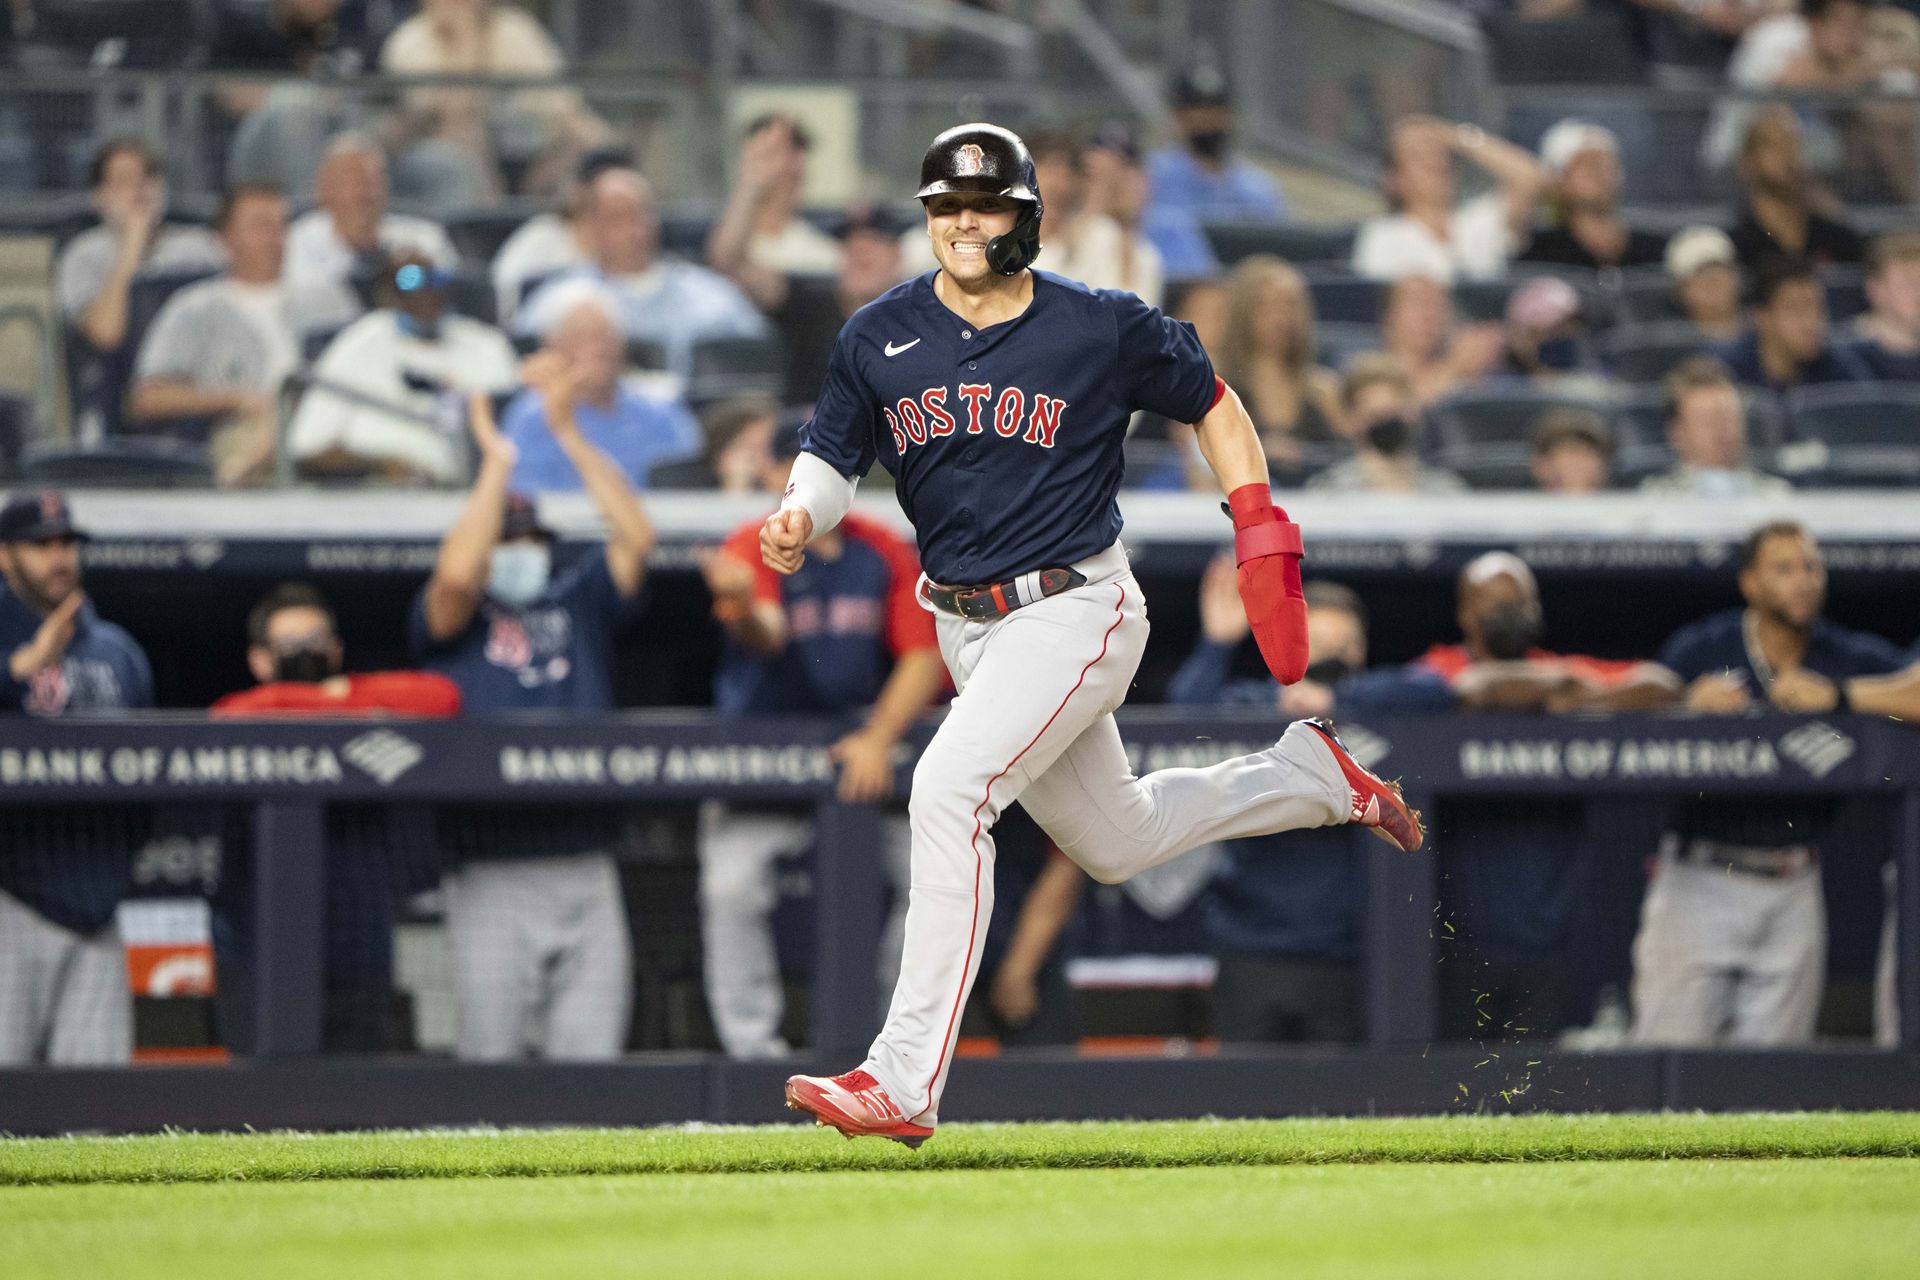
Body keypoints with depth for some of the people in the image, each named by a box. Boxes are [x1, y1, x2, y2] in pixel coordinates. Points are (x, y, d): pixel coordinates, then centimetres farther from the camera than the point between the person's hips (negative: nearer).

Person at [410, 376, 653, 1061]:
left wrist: (569, 435, 1)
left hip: (585, 871, 3)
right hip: (489, 871, -3)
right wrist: (496, 463, -7)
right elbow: (457, 574, -13)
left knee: (590, 1054, -2)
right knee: (491, 1055, -6)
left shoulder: (578, 604, 18)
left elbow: (636, 536, 5)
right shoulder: (450, 623, 9)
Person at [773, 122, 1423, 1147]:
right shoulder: (880, 339, 1)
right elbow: (832, 456, 1)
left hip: (1075, 611, -6)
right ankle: (1311, 777, 45)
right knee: (1113, 843, 19)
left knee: (948, 788, -26)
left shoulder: (1103, 330, -8)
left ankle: (904, 1083, -27)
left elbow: (1214, 408, 5)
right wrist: (798, 518, -23)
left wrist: (1266, 551, -3)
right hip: (964, 628, 6)